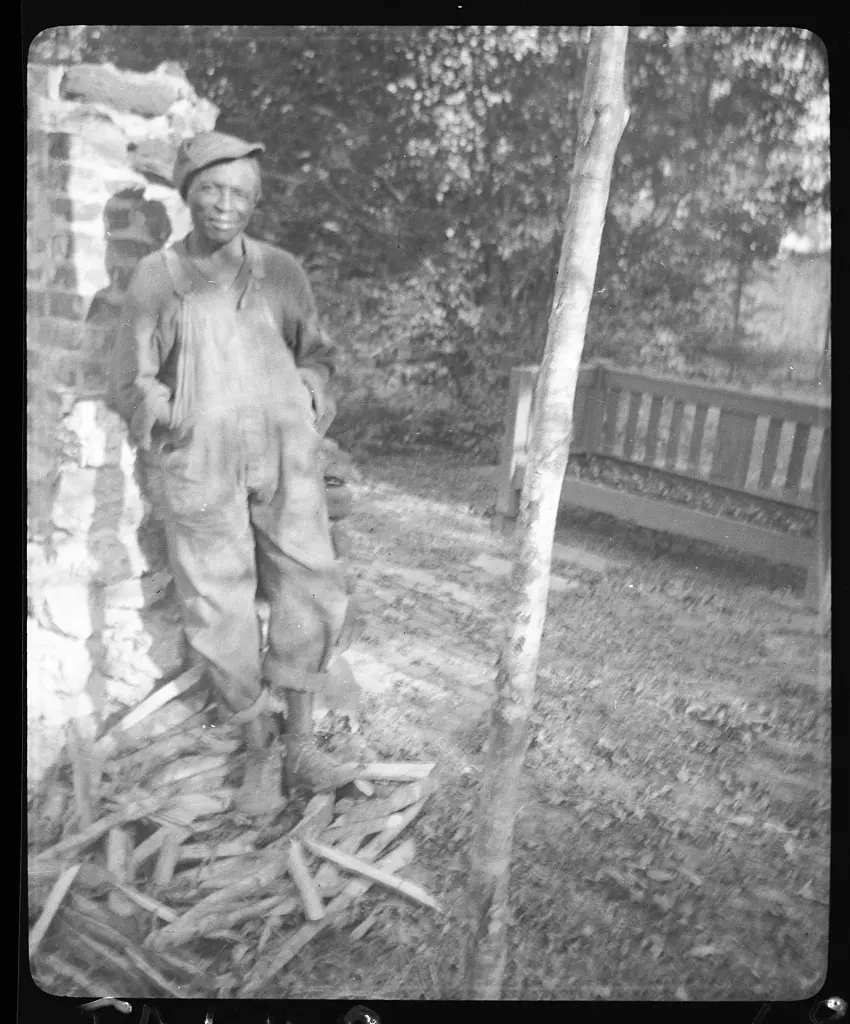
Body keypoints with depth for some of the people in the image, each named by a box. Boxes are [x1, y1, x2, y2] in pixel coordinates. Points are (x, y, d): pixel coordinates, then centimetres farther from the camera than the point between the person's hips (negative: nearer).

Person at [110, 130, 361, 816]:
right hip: (199, 465, -1)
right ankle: (259, 750, 22)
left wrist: (310, 414, 1)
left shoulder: (282, 271, 3)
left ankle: (300, 746, 17)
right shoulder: (155, 278, -2)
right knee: (221, 611, 2)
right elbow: (135, 382, 4)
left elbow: (316, 354, 15)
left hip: (283, 457, 2)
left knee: (311, 592, -1)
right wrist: (168, 428, -10)